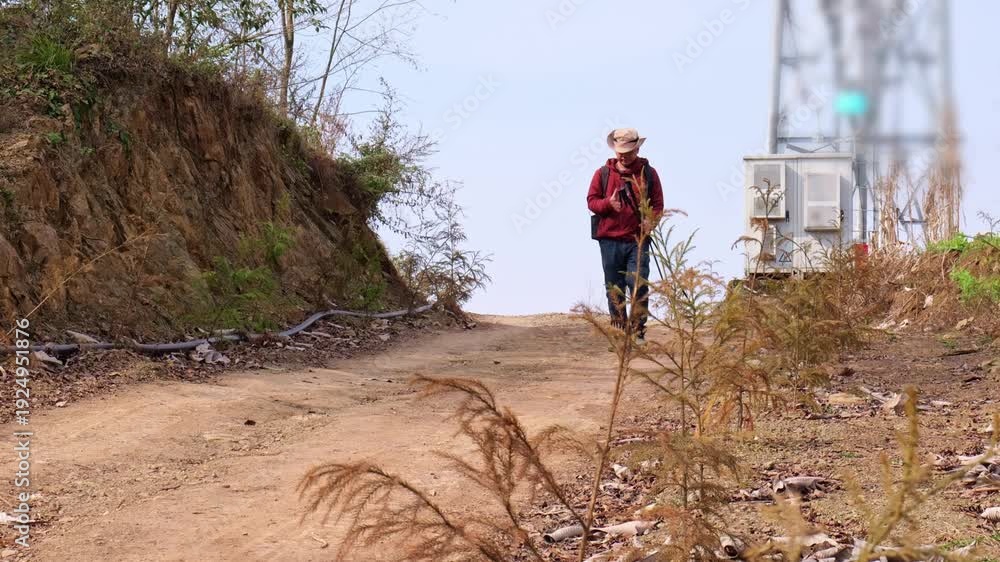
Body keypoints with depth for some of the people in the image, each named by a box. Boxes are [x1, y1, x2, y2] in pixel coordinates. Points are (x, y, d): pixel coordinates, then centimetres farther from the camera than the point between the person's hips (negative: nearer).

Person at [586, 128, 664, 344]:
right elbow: (591, 201, 7)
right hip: (610, 240, 1)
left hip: (638, 240, -1)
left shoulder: (648, 173, 7)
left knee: (639, 285, -11)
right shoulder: (603, 173, 8)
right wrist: (608, 203, -13)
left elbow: (658, 204, 6)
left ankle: (638, 331, -4)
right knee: (614, 289, 6)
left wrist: (651, 221, -14)